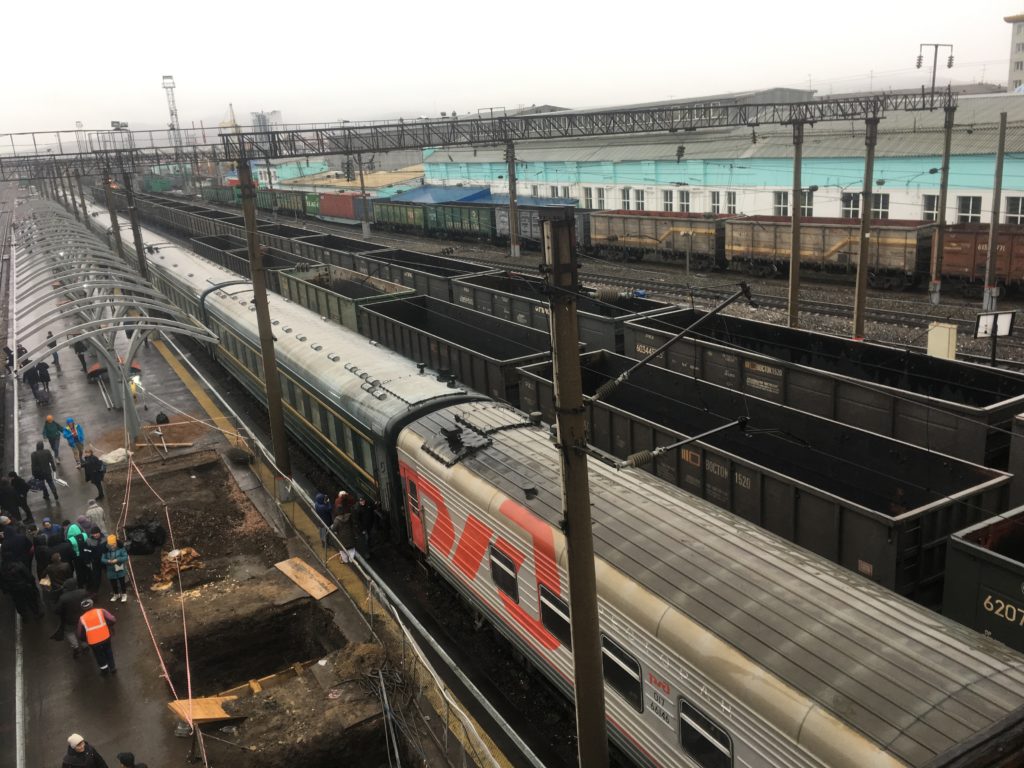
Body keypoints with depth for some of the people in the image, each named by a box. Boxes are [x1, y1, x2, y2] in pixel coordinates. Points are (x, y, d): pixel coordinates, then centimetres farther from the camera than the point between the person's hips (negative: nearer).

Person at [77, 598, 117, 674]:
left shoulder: (82, 619, -8)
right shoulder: (100, 611, -11)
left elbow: (80, 636, -2)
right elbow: (113, 620, -17)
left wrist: (86, 640, 18)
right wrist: (106, 625, 4)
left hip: (93, 643, 0)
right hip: (105, 638, 0)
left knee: (99, 656, 25)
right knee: (108, 652, 26)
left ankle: (104, 669, 44)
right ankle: (112, 667, 40)